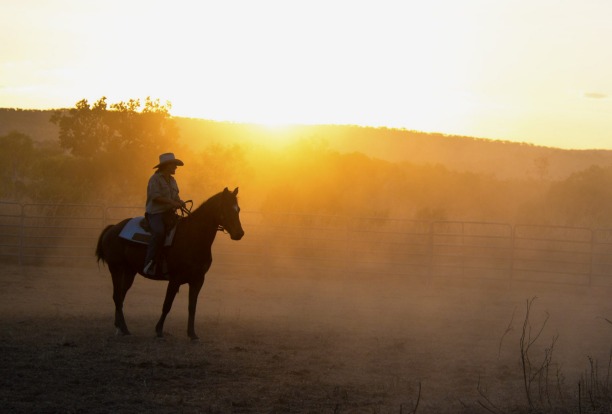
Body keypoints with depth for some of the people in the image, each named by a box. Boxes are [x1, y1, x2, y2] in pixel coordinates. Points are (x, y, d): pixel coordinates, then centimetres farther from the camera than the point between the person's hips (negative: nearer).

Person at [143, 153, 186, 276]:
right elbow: (156, 196, -16)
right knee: (159, 233, -33)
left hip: (169, 213, 8)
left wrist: (179, 202, 1)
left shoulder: (172, 181, 20)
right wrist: (172, 202, -21)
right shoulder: (155, 179, -5)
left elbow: (175, 197, 24)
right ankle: (149, 264, -31)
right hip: (155, 213, -8)